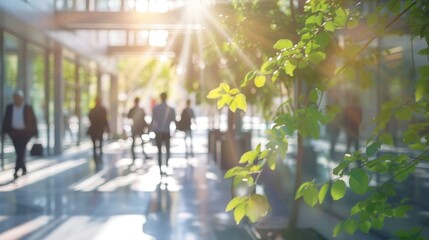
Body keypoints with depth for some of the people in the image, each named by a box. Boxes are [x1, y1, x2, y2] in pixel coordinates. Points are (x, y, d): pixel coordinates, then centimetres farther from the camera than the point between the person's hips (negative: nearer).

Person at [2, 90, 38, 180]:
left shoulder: (28, 108, -5)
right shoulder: (9, 107, 3)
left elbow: (33, 121, 0)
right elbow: (6, 120, 7)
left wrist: (35, 132, 0)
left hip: (25, 133, -3)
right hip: (14, 133, 3)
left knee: (21, 152, -11)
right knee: (19, 152, 9)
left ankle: (16, 171, -13)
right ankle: (24, 169, 24)